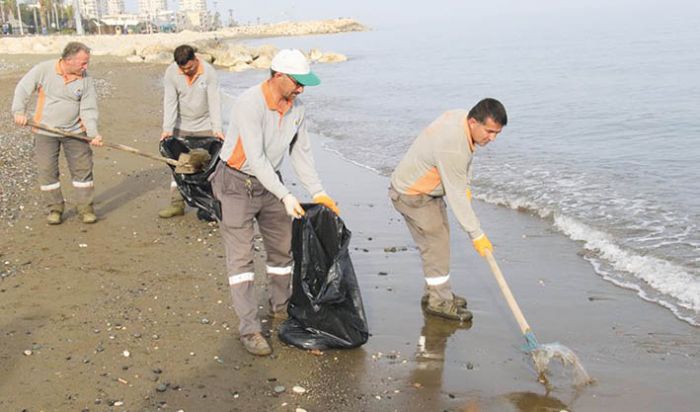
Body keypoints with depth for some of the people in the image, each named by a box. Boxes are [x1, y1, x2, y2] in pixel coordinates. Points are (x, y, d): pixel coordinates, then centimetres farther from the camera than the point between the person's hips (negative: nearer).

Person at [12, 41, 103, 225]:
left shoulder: (86, 80, -7)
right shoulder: (43, 70, -10)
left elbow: (89, 110, -9)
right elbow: (23, 88, -2)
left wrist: (93, 133, -22)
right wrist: (19, 111, -14)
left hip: (75, 132, 1)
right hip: (45, 132, -1)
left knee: (83, 169, 1)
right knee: (47, 171, 5)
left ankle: (85, 208, 13)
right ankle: (55, 209, 18)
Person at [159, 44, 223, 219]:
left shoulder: (209, 72, -17)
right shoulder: (171, 73, -12)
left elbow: (214, 101, -21)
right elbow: (169, 102, -15)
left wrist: (217, 129, -30)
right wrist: (167, 129, -25)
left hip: (205, 126, -2)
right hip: (181, 126, 2)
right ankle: (177, 204, 15)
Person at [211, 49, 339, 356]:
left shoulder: (296, 108, -3)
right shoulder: (250, 104, -25)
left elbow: (301, 152, 6)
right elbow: (256, 158, -28)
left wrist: (317, 192, -1)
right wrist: (285, 196, -30)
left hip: (269, 181, 7)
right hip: (238, 183, -7)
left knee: (282, 247, 15)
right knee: (240, 256, -6)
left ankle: (281, 305, 37)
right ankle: (249, 329, -4)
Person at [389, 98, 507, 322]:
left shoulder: (462, 117, -9)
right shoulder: (452, 146, -36)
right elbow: (456, 197, -31)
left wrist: (465, 184, 5)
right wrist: (476, 235, -25)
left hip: (428, 188, 10)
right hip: (412, 194, -10)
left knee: (439, 239, 16)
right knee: (435, 243, -6)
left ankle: (435, 292, 28)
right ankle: (438, 301, 6)